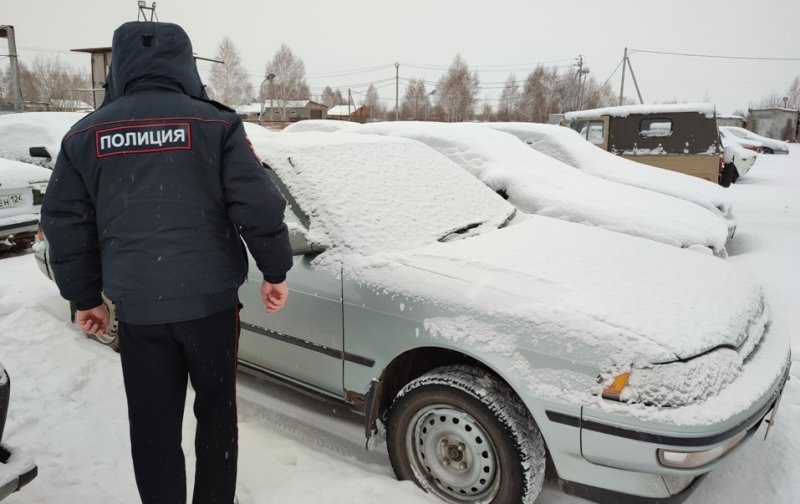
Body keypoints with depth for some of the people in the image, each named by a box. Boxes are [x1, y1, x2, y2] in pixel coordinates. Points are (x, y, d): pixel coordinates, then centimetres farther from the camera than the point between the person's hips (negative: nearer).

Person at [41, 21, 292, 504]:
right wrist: (276, 270, 1)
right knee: (216, 412, 17)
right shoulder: (215, 122, -5)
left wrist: (85, 296, 17)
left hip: (137, 307, 2)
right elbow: (258, 204, -10)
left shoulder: (85, 135, 4)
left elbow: (65, 224, 7)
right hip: (210, 299, -1)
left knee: (152, 425, 14)